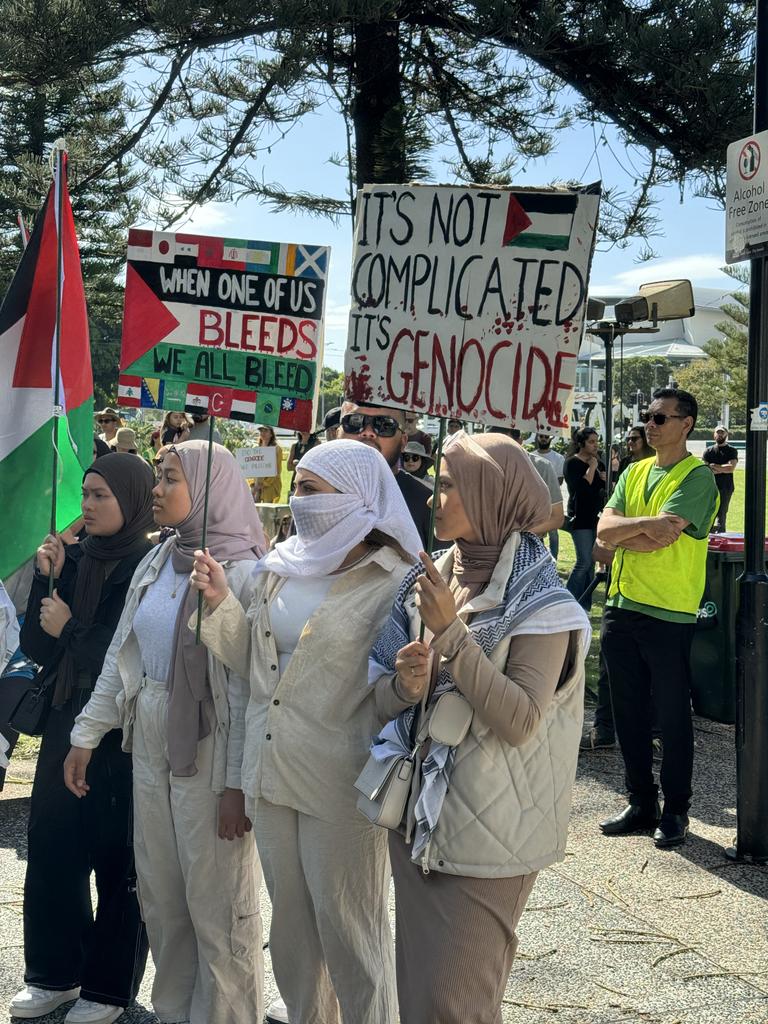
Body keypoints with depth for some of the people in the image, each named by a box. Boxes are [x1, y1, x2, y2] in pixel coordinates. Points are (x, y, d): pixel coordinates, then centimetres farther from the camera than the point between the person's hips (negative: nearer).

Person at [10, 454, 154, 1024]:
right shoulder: (74, 560, 5)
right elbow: (36, 649, 2)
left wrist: (70, 630, -12)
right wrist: (46, 580, -9)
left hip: (123, 734, -6)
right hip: (69, 721, 6)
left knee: (116, 857, 5)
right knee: (52, 847, 10)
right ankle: (56, 973, 28)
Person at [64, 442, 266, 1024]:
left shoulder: (244, 573, -14)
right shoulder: (156, 563, 8)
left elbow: (250, 690, -16)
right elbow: (122, 656, 13)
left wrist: (237, 784, -18)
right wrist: (86, 736, 12)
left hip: (209, 755, -7)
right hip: (150, 747, 7)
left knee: (217, 904, 4)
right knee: (161, 895, 16)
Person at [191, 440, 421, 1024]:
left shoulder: (396, 584, -14)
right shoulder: (283, 569, 6)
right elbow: (254, 661, 11)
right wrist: (221, 602, -3)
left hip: (340, 788, -6)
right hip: (273, 774, 7)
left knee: (349, 933, 8)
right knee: (291, 927, 20)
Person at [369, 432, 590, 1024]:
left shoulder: (540, 605, -14)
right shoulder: (430, 578, 3)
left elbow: (519, 722, -24)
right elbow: (382, 682, 8)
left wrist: (451, 633, -26)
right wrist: (404, 686, -15)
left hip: (488, 830, -6)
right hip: (417, 812, 6)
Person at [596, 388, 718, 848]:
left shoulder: (698, 476, -9)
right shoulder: (635, 473, 13)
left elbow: (659, 540, -21)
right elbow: (605, 530, 0)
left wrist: (624, 532, -6)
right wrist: (649, 525, -14)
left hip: (669, 614, -7)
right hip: (623, 607, 7)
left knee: (672, 717, 4)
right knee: (629, 712, 14)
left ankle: (676, 810, 18)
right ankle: (641, 803, 27)